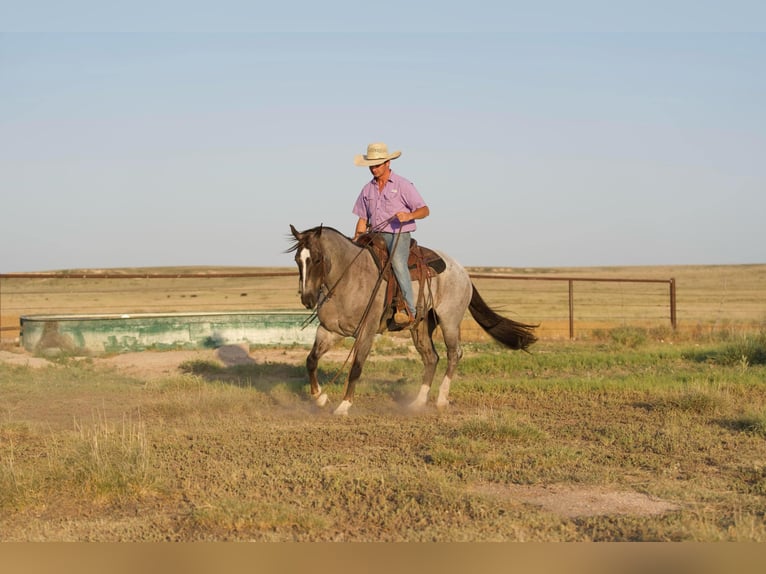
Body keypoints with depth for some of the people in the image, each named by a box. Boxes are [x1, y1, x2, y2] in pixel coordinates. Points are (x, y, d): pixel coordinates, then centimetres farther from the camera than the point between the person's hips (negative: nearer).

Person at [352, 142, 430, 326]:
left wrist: (409, 215, -26)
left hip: (398, 236, -6)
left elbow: (425, 210, -5)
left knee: (397, 262, -33)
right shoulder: (368, 189, 13)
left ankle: (409, 310, -38)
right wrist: (356, 240, 2)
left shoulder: (403, 185, -2)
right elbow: (363, 219, 17)